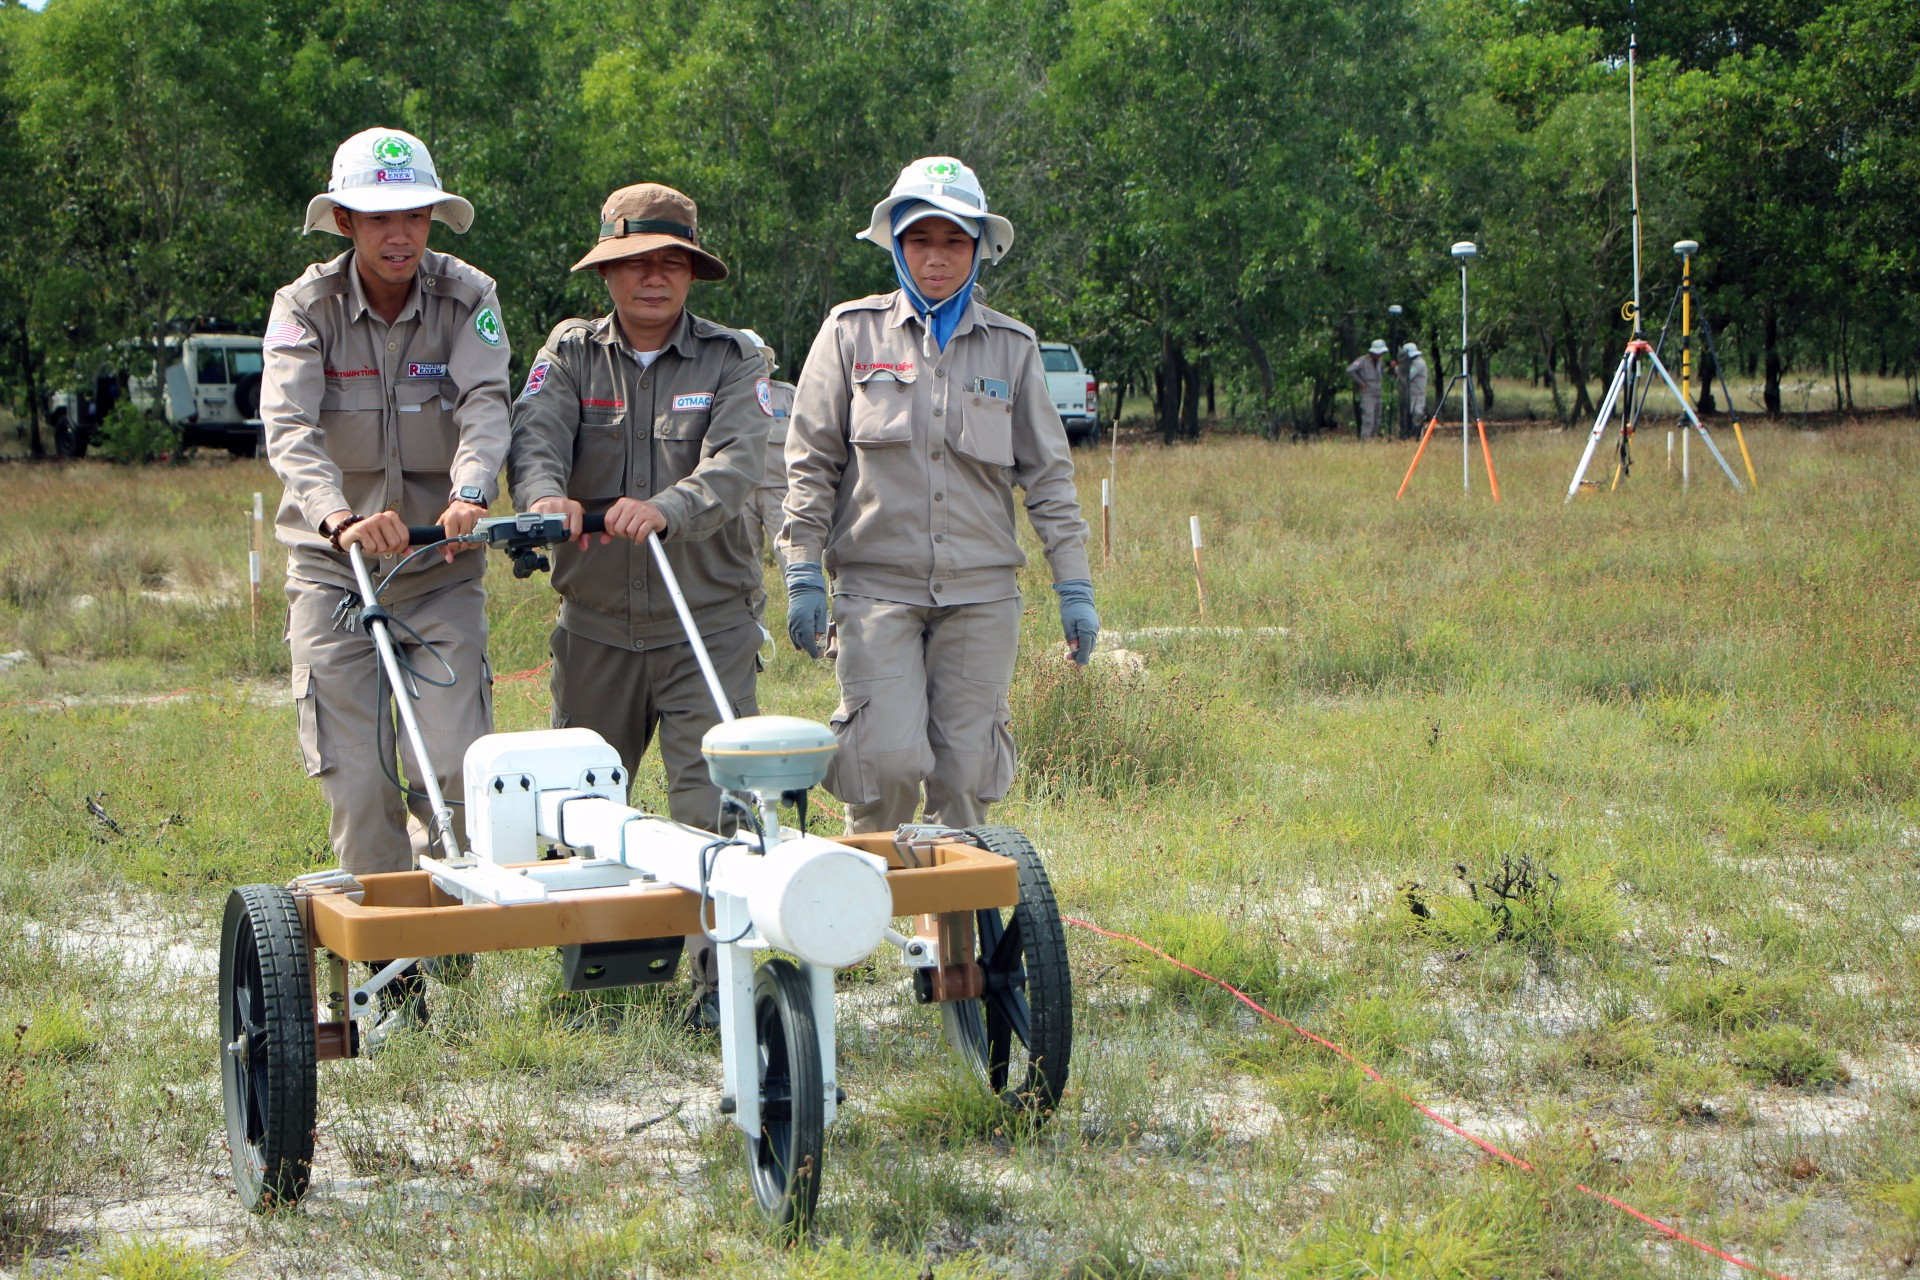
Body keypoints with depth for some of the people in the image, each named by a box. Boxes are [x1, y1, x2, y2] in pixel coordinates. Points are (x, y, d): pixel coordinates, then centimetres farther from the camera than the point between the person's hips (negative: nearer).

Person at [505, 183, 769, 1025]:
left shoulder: (732, 361, 3)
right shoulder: (571, 354, 8)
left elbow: (735, 463, -14)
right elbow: (536, 435, -11)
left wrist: (665, 508, -35)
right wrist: (545, 494, -35)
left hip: (707, 620, -2)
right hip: (595, 623, 2)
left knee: (711, 805, -11)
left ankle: (719, 977, -6)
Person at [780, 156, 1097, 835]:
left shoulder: (1011, 346, 10)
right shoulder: (853, 332, 5)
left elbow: (1048, 473, 12)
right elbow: (810, 461, 5)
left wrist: (1073, 586, 7)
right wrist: (803, 575, -1)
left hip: (981, 593, 2)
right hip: (877, 583, -2)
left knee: (966, 771, 0)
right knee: (890, 758, -13)